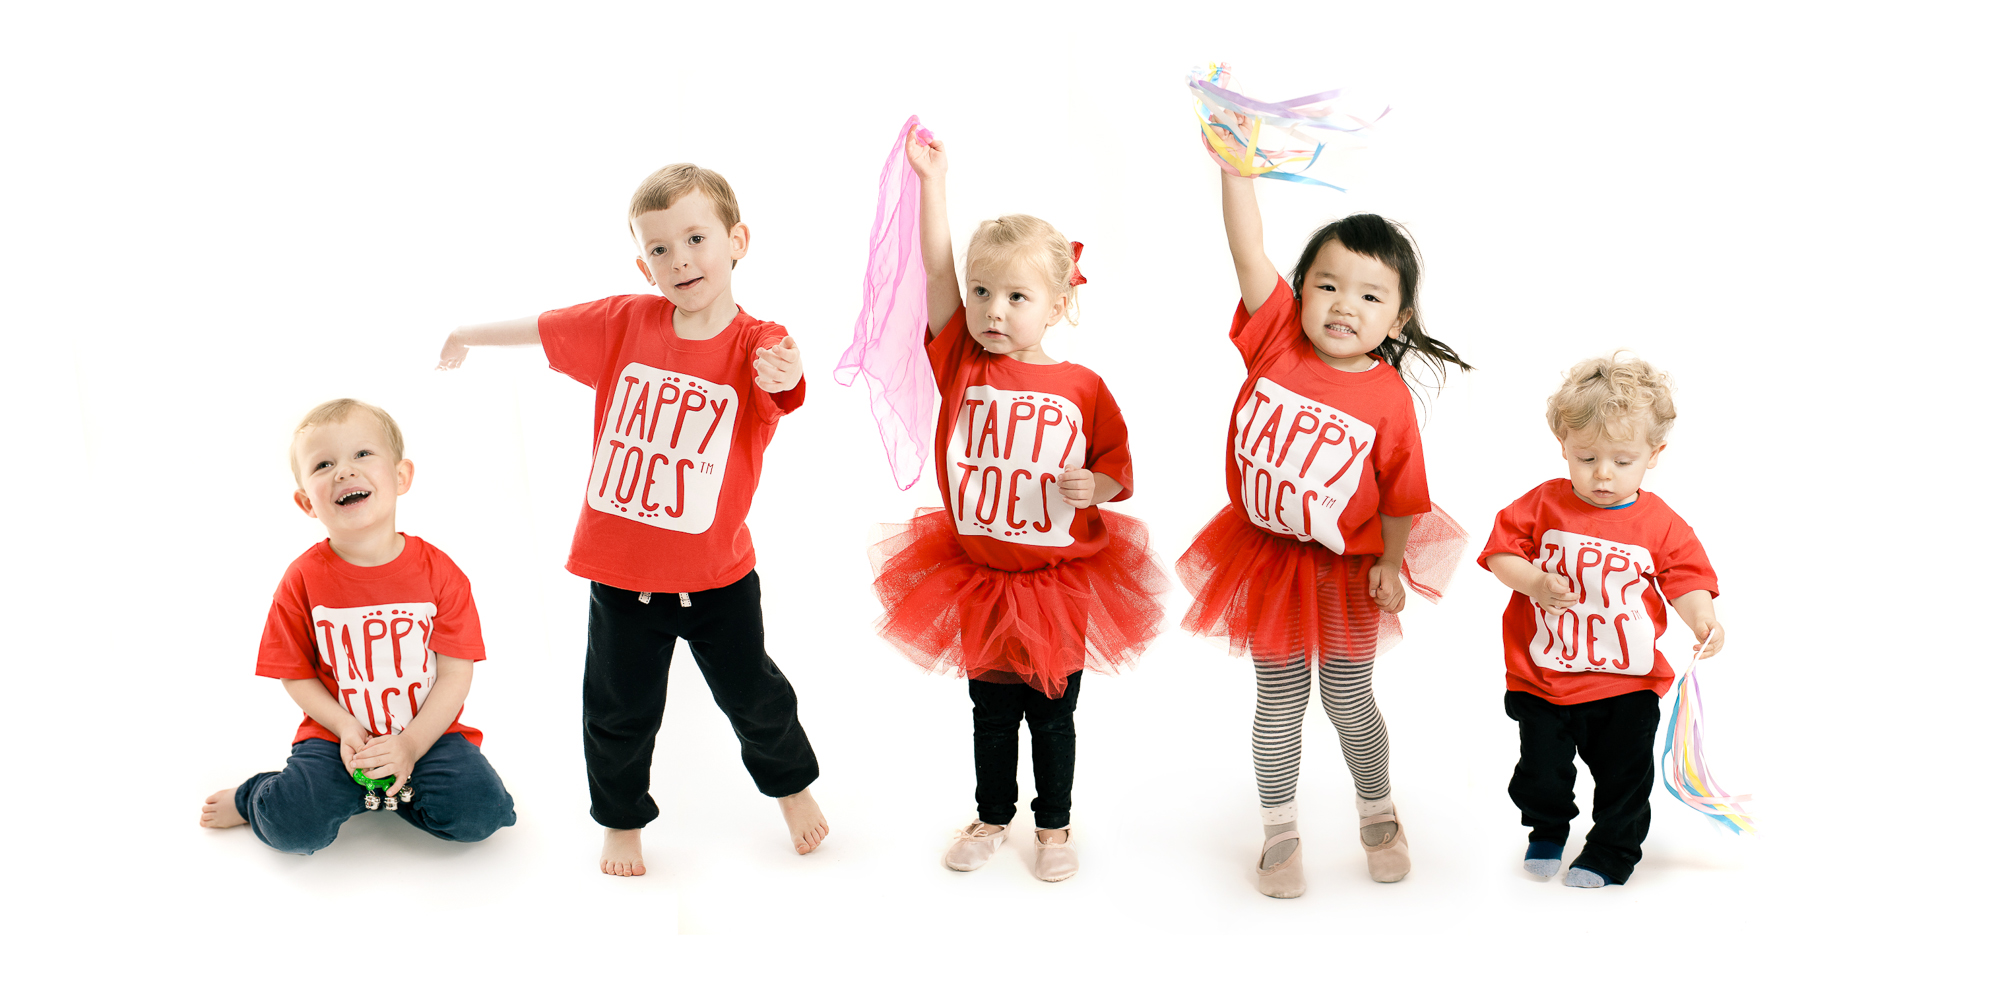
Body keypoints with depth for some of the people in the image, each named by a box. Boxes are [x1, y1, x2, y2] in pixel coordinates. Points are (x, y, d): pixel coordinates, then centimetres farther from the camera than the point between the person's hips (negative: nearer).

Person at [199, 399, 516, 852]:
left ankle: (393, 790, 7)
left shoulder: (439, 573, -8)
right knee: (293, 826, -22)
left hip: (428, 731, 0)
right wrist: (345, 728, -16)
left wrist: (410, 746, -18)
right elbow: (296, 675, 0)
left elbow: (456, 673, -8)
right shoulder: (304, 580, -6)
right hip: (338, 732, 0)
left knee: (479, 811, -22)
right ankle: (253, 801, 15)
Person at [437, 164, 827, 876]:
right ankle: (622, 819, 36)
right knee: (620, 709, 13)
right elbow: (542, 327, 10)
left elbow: (784, 381, -36)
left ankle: (791, 784, 43)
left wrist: (784, 374, -59)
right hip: (621, 571, 2)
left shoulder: (758, 344, -13)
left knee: (753, 695, 15)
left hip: (718, 575, -1)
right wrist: (468, 335, 22)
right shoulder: (625, 323, -6)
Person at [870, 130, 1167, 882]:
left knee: (1053, 713, 14)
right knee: (990, 710, 17)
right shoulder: (962, 363, -9)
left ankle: (1053, 824, 33)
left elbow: (1118, 466, -1)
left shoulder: (1082, 388, -11)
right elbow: (937, 274, -18)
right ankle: (991, 817, 36)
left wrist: (1096, 487, -23)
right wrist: (932, 182, -22)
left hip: (1060, 582, -1)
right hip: (976, 574, 1)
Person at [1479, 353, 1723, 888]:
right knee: (1541, 774, 10)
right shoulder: (1543, 504, -5)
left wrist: (1703, 621, -26)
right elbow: (1502, 552, -3)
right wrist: (1534, 582, -22)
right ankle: (1547, 831, 40)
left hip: (1627, 684, 0)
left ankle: (1610, 853, 33)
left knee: (1624, 776, 10)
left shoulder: (1661, 524, -4)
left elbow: (1687, 581, -5)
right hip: (1543, 677, 0)